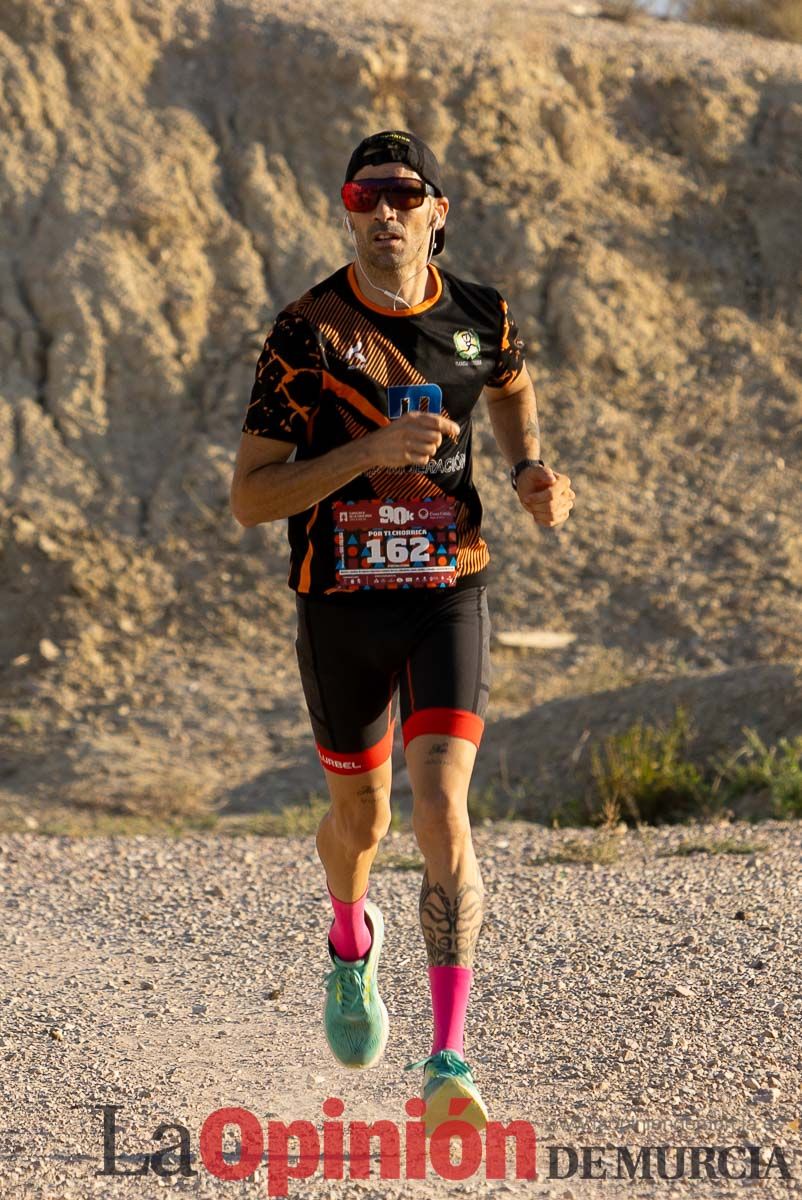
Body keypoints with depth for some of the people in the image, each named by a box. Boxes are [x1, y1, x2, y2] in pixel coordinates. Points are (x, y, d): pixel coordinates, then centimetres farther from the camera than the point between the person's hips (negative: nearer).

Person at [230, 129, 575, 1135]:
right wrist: (371, 450, -23)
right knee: (360, 819, 17)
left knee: (442, 812, -17)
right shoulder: (306, 333, -10)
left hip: (449, 596, 0)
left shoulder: (480, 318, -2)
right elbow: (248, 497, -11)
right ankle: (351, 944, 54)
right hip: (341, 607, 0)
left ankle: (448, 1066, -19)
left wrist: (532, 470, 4)